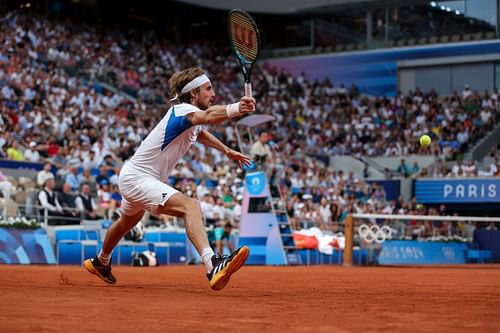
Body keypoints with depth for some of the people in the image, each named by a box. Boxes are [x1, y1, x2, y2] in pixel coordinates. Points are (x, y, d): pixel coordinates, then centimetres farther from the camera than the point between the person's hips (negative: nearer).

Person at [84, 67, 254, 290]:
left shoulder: (191, 118, 6)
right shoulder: (183, 110, -23)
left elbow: (201, 133, 33)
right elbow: (207, 116, -48)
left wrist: (227, 151, 31)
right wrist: (235, 109, -64)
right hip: (137, 178, -11)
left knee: (128, 221, 35)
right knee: (190, 206, -32)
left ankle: (101, 262, 63)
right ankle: (213, 265, -51)